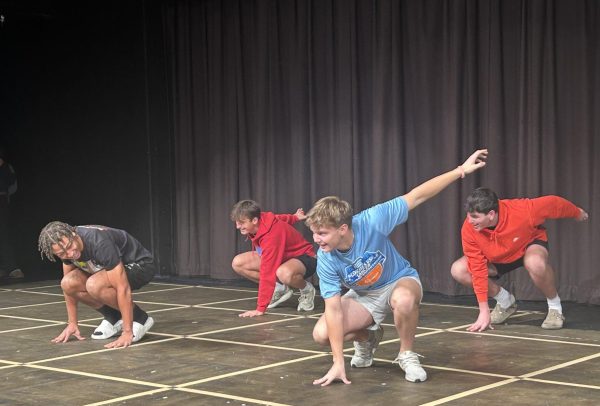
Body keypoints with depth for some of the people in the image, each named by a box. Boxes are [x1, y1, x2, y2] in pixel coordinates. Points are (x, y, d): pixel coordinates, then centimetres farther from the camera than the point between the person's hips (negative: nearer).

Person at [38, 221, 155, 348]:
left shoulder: (99, 243, -35)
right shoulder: (65, 248, -12)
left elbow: (123, 289, -36)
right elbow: (69, 287, 4)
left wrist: (127, 333, -36)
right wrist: (72, 324, 2)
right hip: (112, 268, 8)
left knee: (94, 285, -33)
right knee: (69, 283, -14)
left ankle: (139, 318, -12)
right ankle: (114, 318, 4)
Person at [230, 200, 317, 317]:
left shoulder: (271, 236, -37)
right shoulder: (260, 220, -13)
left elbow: (268, 273, -38)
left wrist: (260, 309, -38)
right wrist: (294, 217, 31)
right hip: (281, 257, 9)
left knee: (284, 273, -45)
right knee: (238, 263, -8)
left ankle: (307, 290, -9)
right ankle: (280, 289, 3)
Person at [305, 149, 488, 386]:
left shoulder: (371, 222, -33)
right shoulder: (326, 260, -26)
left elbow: (416, 196, -25)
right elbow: (334, 309, -25)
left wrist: (461, 170, -28)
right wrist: (338, 362, -28)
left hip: (400, 280, -2)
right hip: (364, 296, 3)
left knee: (404, 300, -40)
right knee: (321, 334, -18)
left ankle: (407, 355, -11)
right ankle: (367, 337, 15)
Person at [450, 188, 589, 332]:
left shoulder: (520, 211, -38)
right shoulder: (468, 229, -31)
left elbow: (553, 203, -19)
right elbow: (478, 269, -25)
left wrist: (578, 213, 1)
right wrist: (484, 311, -26)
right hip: (497, 259, 4)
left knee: (536, 263, -40)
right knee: (458, 270, -19)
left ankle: (555, 307, -11)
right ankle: (506, 302, 4)